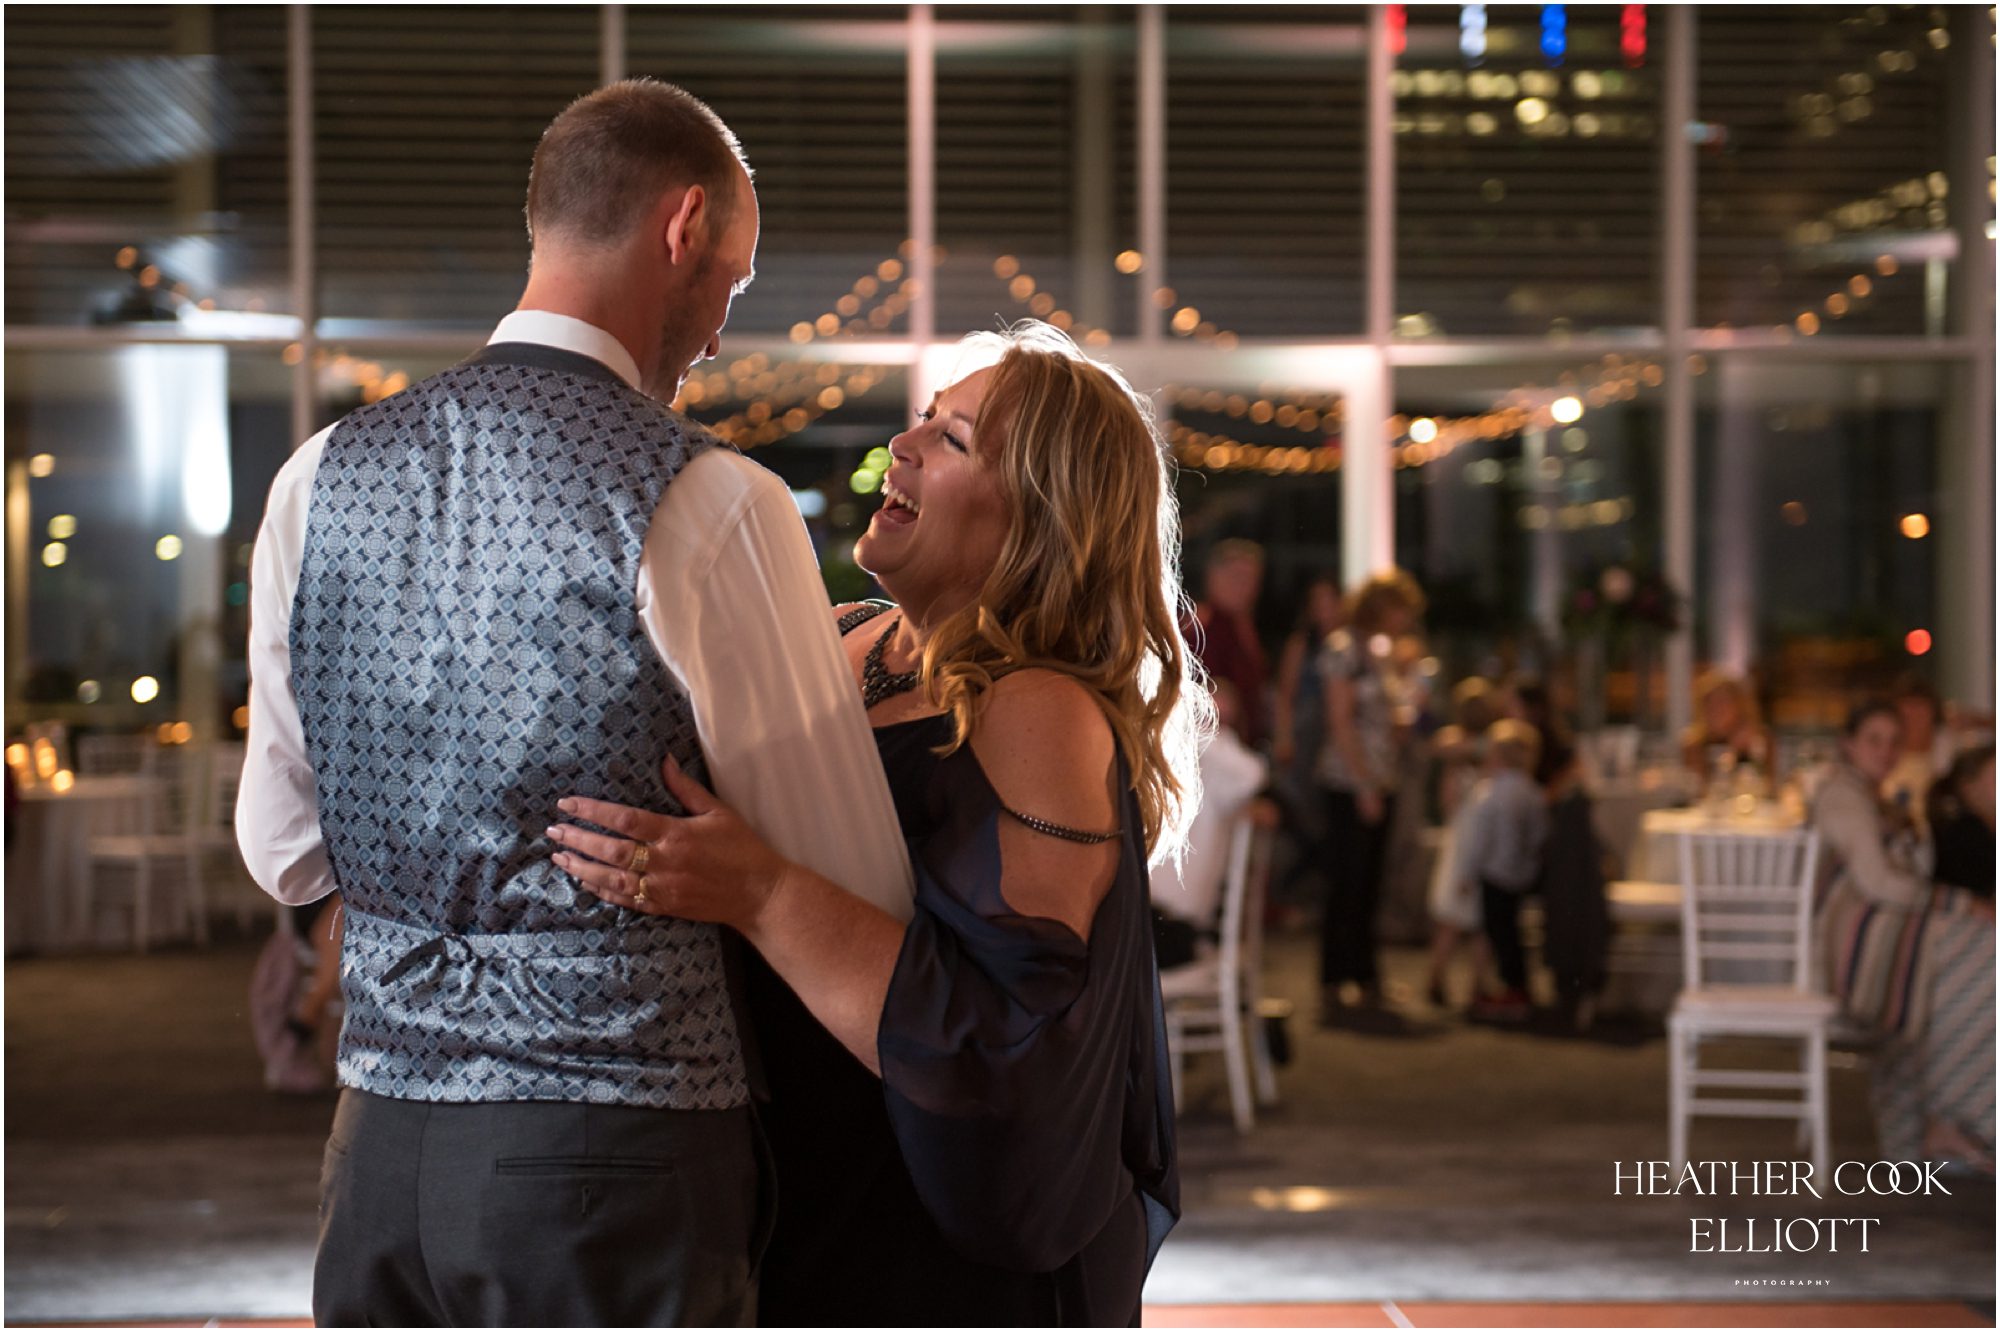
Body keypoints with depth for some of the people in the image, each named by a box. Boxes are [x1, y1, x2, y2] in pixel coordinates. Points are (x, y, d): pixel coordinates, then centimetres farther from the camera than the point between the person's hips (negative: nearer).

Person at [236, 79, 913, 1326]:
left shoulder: (321, 477, 4)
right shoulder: (708, 504, -14)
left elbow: (285, 851, 13)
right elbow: (857, 902, -7)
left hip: (381, 1137, 6)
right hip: (619, 1165, -5)